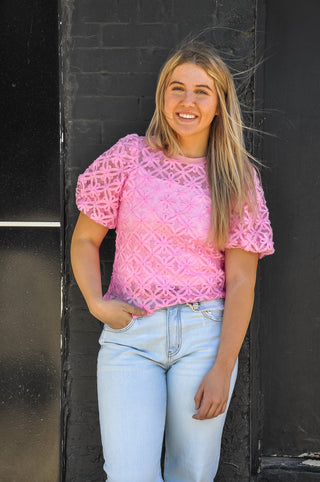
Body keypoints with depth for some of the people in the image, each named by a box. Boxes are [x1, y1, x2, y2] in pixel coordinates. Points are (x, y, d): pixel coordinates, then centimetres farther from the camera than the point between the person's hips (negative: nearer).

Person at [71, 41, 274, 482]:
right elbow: (84, 240, 8)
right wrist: (96, 302, -9)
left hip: (205, 334, 1)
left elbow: (241, 281, -1)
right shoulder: (130, 156, 2)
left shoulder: (238, 177, 2)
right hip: (129, 334, 0)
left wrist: (222, 370, -7)